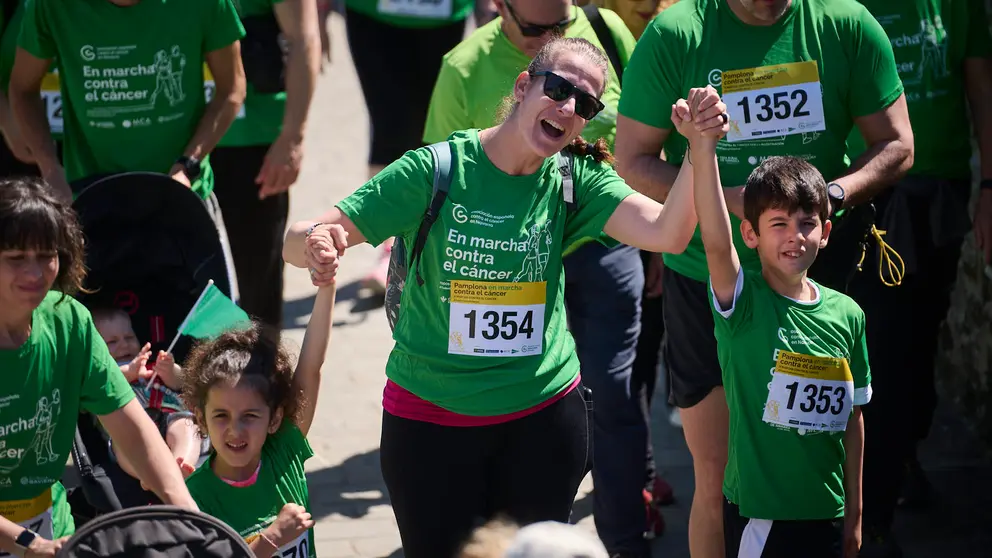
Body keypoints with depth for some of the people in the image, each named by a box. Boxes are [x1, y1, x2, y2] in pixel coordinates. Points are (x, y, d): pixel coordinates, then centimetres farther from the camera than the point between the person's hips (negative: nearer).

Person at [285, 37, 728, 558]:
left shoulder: (576, 180, -4)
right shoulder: (436, 170, -13)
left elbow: (668, 233, -20)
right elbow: (296, 242, -15)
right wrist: (316, 244, -39)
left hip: (544, 416, 2)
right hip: (429, 418, -2)